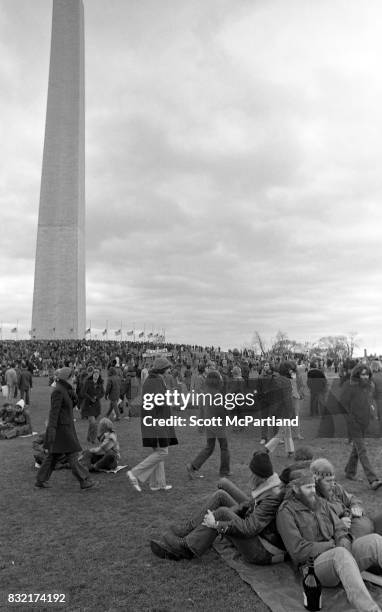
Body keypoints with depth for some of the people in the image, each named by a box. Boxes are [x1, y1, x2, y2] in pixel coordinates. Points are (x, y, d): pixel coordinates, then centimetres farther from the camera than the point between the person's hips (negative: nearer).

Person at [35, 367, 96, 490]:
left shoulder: (64, 390, 12)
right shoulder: (58, 391, -18)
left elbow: (72, 404, 13)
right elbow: (54, 411, -22)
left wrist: (72, 394, -5)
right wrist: (52, 430, -24)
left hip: (65, 426, 10)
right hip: (61, 428, -10)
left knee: (54, 455, 15)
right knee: (72, 455, -4)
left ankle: (40, 480, 21)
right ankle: (84, 481, 2)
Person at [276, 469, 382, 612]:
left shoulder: (321, 503, 14)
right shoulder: (285, 513, -7)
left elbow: (340, 531, 11)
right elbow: (298, 550, -14)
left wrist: (344, 545, -14)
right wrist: (334, 546, -11)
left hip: (339, 557, 6)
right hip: (315, 565, -6)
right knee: (341, 555, -41)